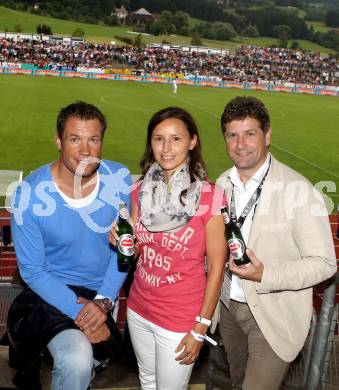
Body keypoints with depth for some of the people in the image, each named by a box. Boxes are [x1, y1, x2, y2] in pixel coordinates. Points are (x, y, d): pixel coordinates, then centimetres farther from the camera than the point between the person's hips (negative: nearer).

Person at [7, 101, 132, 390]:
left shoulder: (119, 179, -12)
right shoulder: (30, 195, -20)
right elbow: (33, 271, -12)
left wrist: (104, 301, -14)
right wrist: (80, 312, -20)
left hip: (104, 291, 4)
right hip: (52, 292, -4)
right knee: (77, 362, -27)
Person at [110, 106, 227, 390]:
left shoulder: (209, 197, -18)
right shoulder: (142, 191, -3)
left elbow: (216, 267, -13)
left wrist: (200, 329, -11)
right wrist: (121, 241, -14)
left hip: (180, 321, -5)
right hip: (138, 310, 5)